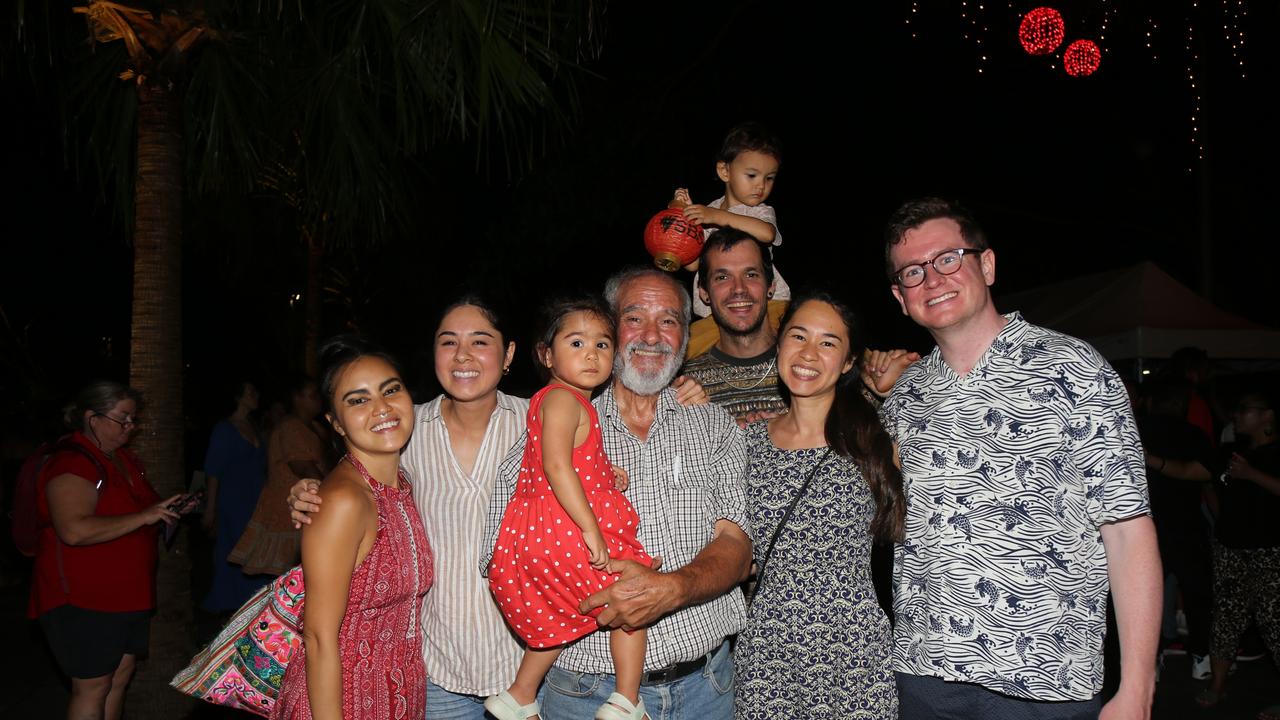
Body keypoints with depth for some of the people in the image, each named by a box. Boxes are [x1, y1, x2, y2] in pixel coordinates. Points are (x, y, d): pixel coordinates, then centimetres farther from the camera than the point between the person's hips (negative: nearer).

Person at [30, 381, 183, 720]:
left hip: (127, 593, 9)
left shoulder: (123, 458, 12)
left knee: (120, 676, 14)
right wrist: (145, 515, -28)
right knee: (93, 687, -2)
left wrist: (168, 509, 9)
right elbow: (75, 530, -31)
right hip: (85, 600, -9)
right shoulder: (71, 463, -18)